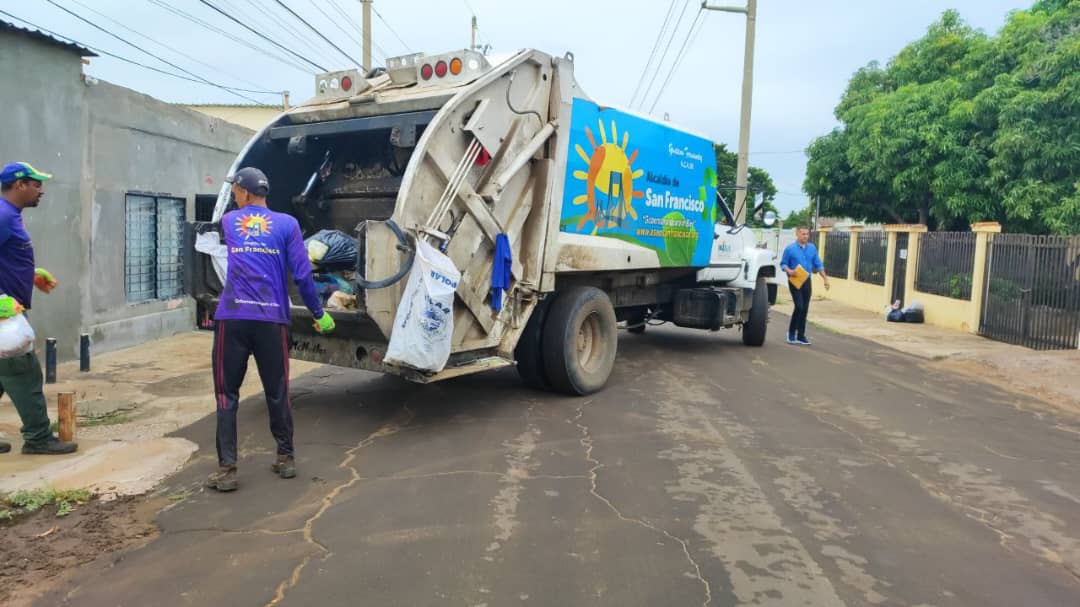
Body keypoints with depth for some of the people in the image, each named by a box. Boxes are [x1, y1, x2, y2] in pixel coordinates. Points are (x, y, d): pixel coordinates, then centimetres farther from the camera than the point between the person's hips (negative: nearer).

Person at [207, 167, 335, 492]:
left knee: (227, 394, 6)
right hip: (272, 320, 0)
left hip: (232, 318, 0)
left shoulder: (229, 221, 11)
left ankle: (227, 469, 5)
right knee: (277, 392, 12)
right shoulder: (287, 224, 4)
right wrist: (319, 313, 6)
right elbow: (302, 275, -3)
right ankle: (286, 458, 22)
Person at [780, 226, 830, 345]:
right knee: (799, 307, -14)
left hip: (807, 281, 5)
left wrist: (825, 278, 10)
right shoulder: (790, 249, -4)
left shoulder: (812, 248, 9)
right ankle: (791, 332, 3)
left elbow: (818, 264, 14)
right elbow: (783, 264, -1)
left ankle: (801, 336, 12)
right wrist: (789, 271, -21)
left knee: (805, 309, 4)